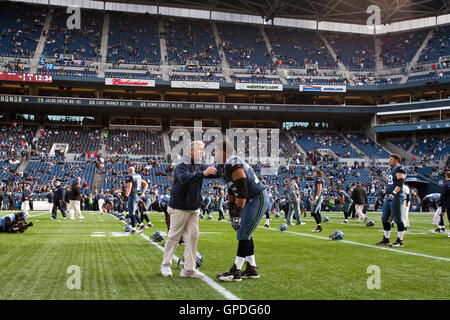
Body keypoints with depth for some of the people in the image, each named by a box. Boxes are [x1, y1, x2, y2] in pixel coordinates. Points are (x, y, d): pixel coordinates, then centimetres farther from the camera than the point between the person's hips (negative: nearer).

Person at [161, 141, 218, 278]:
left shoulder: (200, 167, 7)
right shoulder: (180, 167, -16)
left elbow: (216, 172, 0)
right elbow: (185, 178, -36)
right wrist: (203, 174, -44)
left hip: (194, 209, 6)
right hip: (179, 209, -6)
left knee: (192, 236, 2)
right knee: (173, 237, 3)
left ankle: (189, 269, 6)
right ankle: (166, 265, 19)